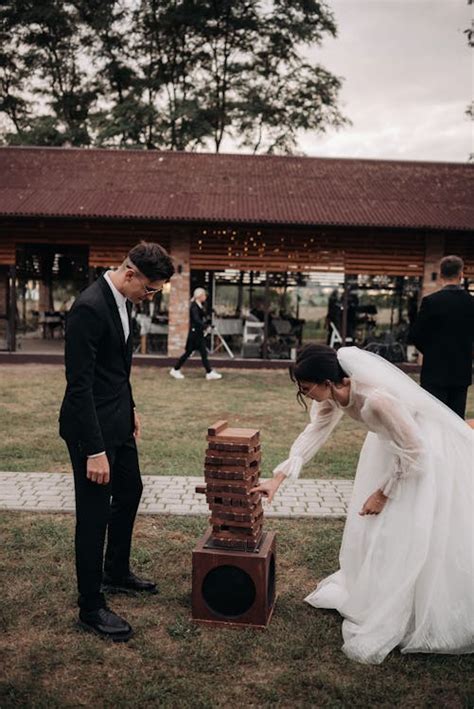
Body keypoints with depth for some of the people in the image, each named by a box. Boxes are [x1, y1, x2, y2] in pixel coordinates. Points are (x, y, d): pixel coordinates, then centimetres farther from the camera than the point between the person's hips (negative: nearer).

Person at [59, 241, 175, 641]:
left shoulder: (121, 300, 4)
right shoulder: (89, 308, -25)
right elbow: (79, 385, -26)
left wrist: (130, 407, 18)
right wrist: (94, 450, -25)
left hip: (117, 421, 10)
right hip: (92, 427, -10)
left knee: (130, 492, 22)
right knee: (94, 515, 2)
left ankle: (117, 573, 43)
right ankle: (91, 608, 20)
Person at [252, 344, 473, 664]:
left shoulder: (376, 399, -38)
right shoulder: (335, 394, -15)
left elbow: (414, 453, -28)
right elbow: (315, 432, -3)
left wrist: (383, 494, -16)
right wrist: (278, 478, -7)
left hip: (428, 453, -8)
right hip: (397, 443, 8)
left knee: (408, 537, -2)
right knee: (369, 525, 15)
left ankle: (388, 625, 13)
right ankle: (363, 592, 35)